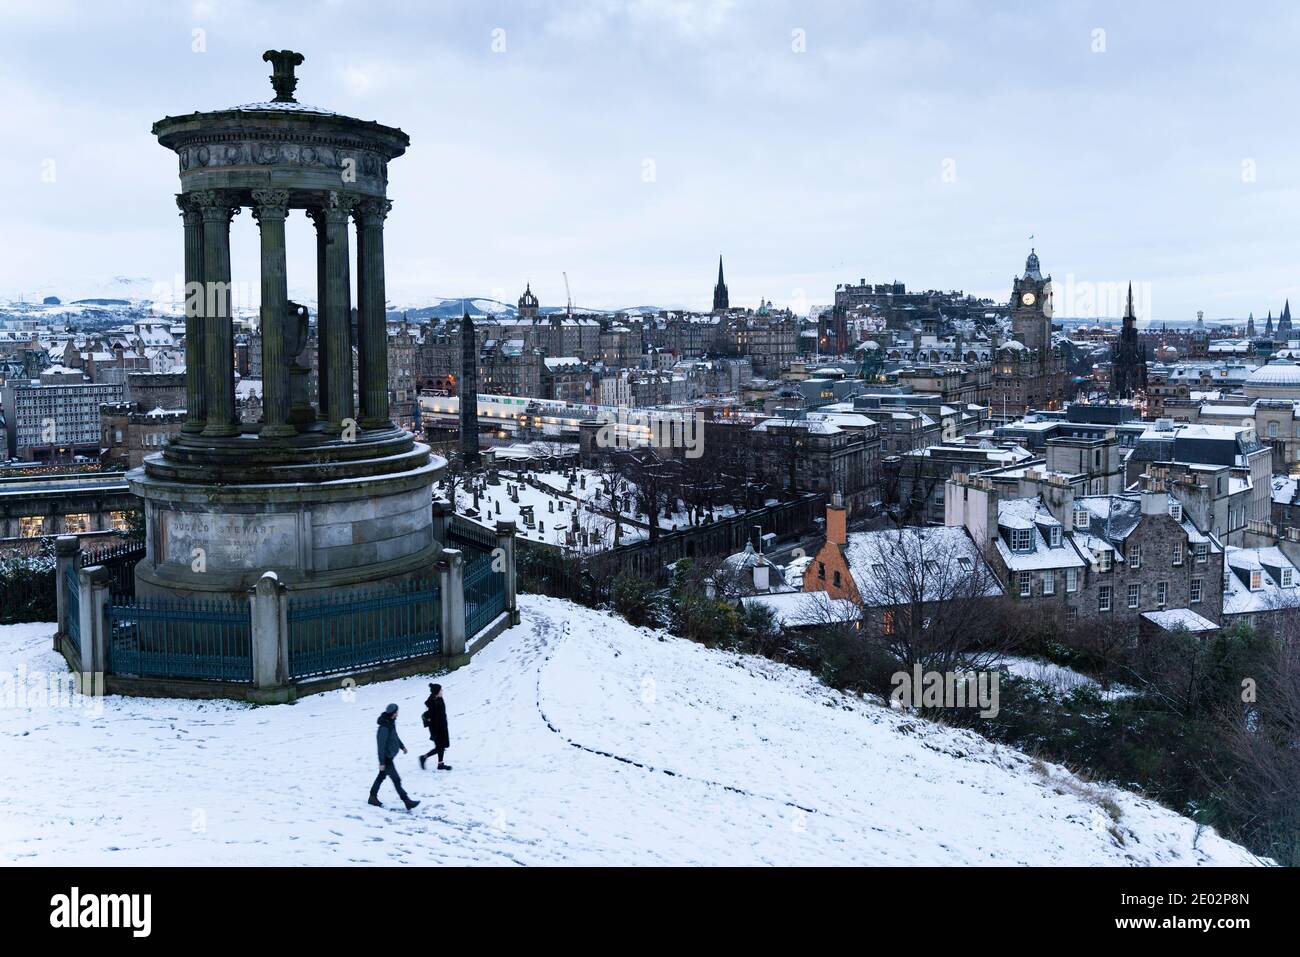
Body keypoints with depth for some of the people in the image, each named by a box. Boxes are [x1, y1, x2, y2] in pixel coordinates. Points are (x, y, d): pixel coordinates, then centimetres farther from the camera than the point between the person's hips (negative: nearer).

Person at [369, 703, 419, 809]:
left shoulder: (391, 722, 1)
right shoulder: (384, 728, -28)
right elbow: (381, 746, -25)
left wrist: (402, 746, 27)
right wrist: (381, 762, -22)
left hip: (390, 756, 10)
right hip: (386, 757, -10)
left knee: (382, 776, 21)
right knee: (396, 780, -5)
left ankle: (373, 797, 34)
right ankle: (406, 801, -2)